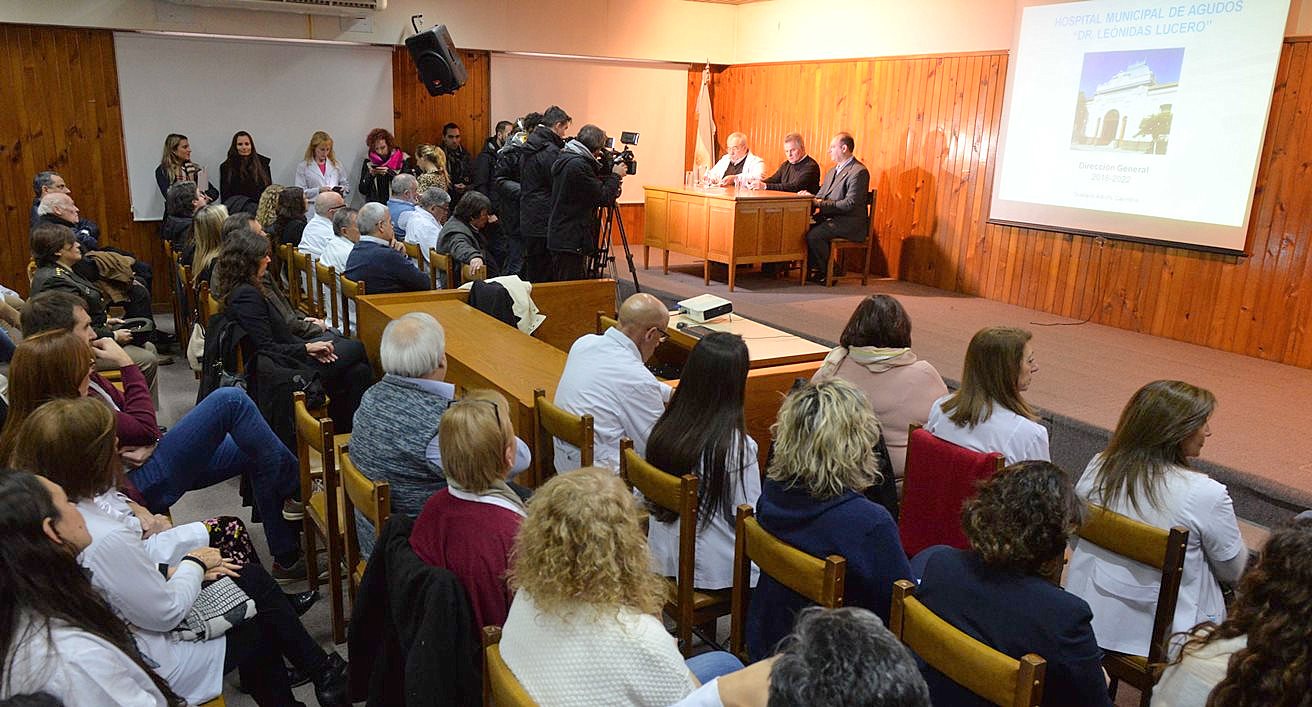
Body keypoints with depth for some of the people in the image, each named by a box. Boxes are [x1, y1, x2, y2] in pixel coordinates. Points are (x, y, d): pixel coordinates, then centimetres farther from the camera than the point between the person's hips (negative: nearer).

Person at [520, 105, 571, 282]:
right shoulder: (550, 151, -15)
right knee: (545, 276, -4)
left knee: (531, 273, 14)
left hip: (528, 220, 9)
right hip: (545, 223, -9)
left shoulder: (527, 149, 13)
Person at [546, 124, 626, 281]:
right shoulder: (578, 165, -19)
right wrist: (615, 175, 0)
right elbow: (604, 197, -15)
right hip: (572, 240, -10)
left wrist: (608, 173, 14)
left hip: (559, 237, 10)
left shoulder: (563, 160, 11)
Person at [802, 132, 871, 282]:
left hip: (850, 223, -9)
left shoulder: (859, 172, -14)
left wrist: (820, 203, -19)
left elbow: (849, 204, -21)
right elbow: (821, 195, 20)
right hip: (831, 219, 9)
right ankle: (815, 267, 3)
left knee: (813, 235, -26)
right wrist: (811, 197, -4)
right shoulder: (832, 171, 16)